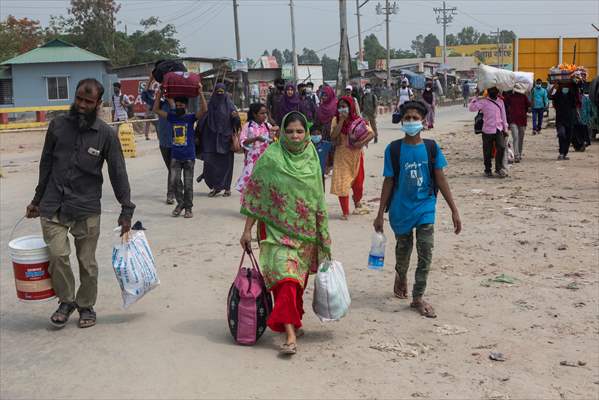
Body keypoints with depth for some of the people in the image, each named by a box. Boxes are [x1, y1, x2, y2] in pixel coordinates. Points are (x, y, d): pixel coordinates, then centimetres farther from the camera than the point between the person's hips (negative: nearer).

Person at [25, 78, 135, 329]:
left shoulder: (106, 134, -3)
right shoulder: (58, 126, 3)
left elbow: (118, 173, -1)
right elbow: (46, 164, 13)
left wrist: (126, 210, -4)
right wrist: (37, 200, 17)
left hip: (87, 209, -1)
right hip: (53, 207, 1)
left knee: (87, 261, 5)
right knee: (57, 254, -12)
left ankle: (86, 305, 27)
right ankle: (66, 301, 12)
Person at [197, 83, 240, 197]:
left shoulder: (229, 104, 2)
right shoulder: (211, 104, 9)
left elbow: (236, 121, -6)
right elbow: (204, 121, 10)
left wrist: (235, 116, -26)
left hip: (225, 137, -2)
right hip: (212, 137, 2)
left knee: (226, 162, 0)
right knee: (210, 161, -5)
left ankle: (227, 188, 8)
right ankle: (215, 186, 8)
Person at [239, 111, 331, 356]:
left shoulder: (312, 158, 4)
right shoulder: (270, 158, -9)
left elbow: (318, 199, 13)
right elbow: (255, 195, -5)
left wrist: (322, 233, 15)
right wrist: (247, 230, -6)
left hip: (305, 232, 4)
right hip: (277, 230, -4)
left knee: (299, 279, 15)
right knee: (285, 276, -14)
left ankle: (293, 320, 37)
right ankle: (290, 334, -13)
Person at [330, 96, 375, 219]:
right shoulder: (336, 120, -2)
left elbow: (371, 133, -11)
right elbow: (333, 136, -17)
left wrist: (361, 143, -26)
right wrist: (341, 120, -19)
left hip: (356, 155, 0)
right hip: (341, 156, 0)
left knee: (358, 182, 12)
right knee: (342, 183, -5)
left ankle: (357, 203, 41)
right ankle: (345, 212, 3)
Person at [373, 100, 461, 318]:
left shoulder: (431, 148, -3)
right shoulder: (393, 149, -6)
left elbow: (441, 180, 1)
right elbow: (388, 182, -1)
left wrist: (454, 210, -1)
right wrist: (381, 213, -1)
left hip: (425, 207, 0)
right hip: (401, 208, 0)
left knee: (426, 253, -8)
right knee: (403, 249, 16)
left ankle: (418, 297, 3)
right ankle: (401, 276, 46)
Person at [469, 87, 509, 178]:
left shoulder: (500, 101, 13)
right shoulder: (483, 101, -3)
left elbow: (503, 116, 18)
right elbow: (472, 108, -14)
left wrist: (505, 128, 17)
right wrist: (474, 99, -22)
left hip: (499, 130, 3)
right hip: (487, 130, -3)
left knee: (501, 147, -11)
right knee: (487, 151, 3)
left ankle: (499, 168, 1)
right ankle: (487, 170, 17)